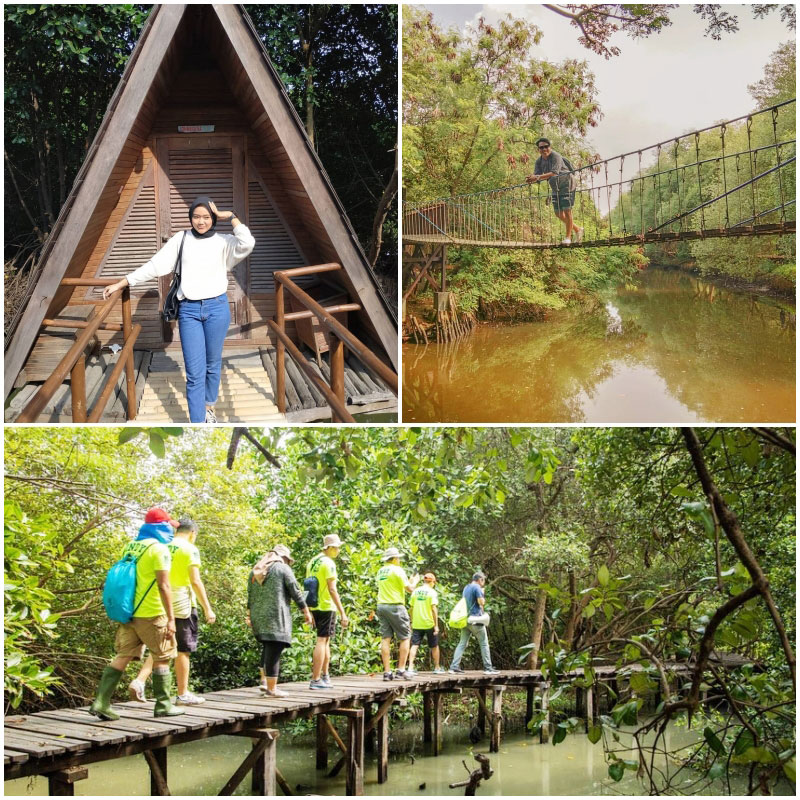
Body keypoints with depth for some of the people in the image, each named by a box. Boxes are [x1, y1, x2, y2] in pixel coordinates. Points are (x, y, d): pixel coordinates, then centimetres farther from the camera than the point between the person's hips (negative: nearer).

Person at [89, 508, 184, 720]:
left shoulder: (130, 547, 12)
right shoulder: (159, 549, -11)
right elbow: (164, 586, -15)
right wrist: (171, 618, -14)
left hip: (129, 612, 7)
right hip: (151, 614, -7)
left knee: (123, 656, 7)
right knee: (162, 658, 6)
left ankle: (101, 702, -1)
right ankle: (163, 705, 11)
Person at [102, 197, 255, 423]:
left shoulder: (222, 242, 0)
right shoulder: (181, 239, 3)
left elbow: (247, 244, -21)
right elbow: (155, 265, 3)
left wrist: (230, 216, -13)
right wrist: (120, 284, 1)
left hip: (217, 307, 0)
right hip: (189, 310, 0)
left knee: (213, 364, 14)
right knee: (195, 373, -4)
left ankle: (208, 405, 39)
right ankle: (198, 426, -3)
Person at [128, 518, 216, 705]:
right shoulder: (190, 549, -7)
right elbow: (195, 581, -13)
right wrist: (207, 608, -9)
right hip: (182, 605, -5)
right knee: (183, 650, 4)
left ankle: (139, 681, -7)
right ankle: (183, 694, 10)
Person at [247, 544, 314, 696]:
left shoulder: (255, 571, 17)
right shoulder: (283, 568, -2)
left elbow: (250, 597, 17)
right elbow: (296, 593, -4)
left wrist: (249, 615, 22)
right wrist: (306, 612, 2)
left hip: (258, 617, 7)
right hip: (276, 617, -7)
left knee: (267, 648, 21)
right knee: (274, 651, -6)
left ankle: (264, 680, 13)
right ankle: (271, 688, -6)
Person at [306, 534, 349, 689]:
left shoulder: (312, 562, 13)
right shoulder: (328, 563, -13)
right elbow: (332, 589, -19)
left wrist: (309, 611, 21)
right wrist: (342, 613, -19)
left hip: (314, 606, 9)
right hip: (326, 607, -9)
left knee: (325, 641, 18)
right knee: (322, 641, -6)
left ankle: (325, 676, 21)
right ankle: (316, 680, -6)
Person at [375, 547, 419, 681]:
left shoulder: (380, 571, 15)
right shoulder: (397, 570, -7)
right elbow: (410, 589, -8)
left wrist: (408, 581, 28)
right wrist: (415, 581, 13)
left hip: (381, 606, 7)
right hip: (395, 606, -7)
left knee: (385, 639, 3)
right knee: (405, 638, 2)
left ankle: (387, 672, 0)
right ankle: (401, 670, -3)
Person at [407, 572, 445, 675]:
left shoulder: (415, 591, 8)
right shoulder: (432, 592, -6)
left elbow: (411, 608, 10)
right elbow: (434, 609, -13)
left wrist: (412, 622, 19)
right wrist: (436, 625, -11)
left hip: (417, 624, 3)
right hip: (429, 624, -3)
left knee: (414, 645, -1)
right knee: (434, 646, 14)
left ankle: (410, 668, -15)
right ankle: (437, 668, 26)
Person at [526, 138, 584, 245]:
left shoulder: (556, 156, -22)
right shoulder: (539, 161, 1)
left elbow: (554, 173, -36)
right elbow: (537, 176, -6)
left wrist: (538, 177, -45)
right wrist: (531, 179, -31)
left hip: (567, 185, -8)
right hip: (555, 188, 8)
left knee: (567, 211, -10)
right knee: (558, 213, 8)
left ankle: (568, 237, 0)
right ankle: (577, 230, 26)